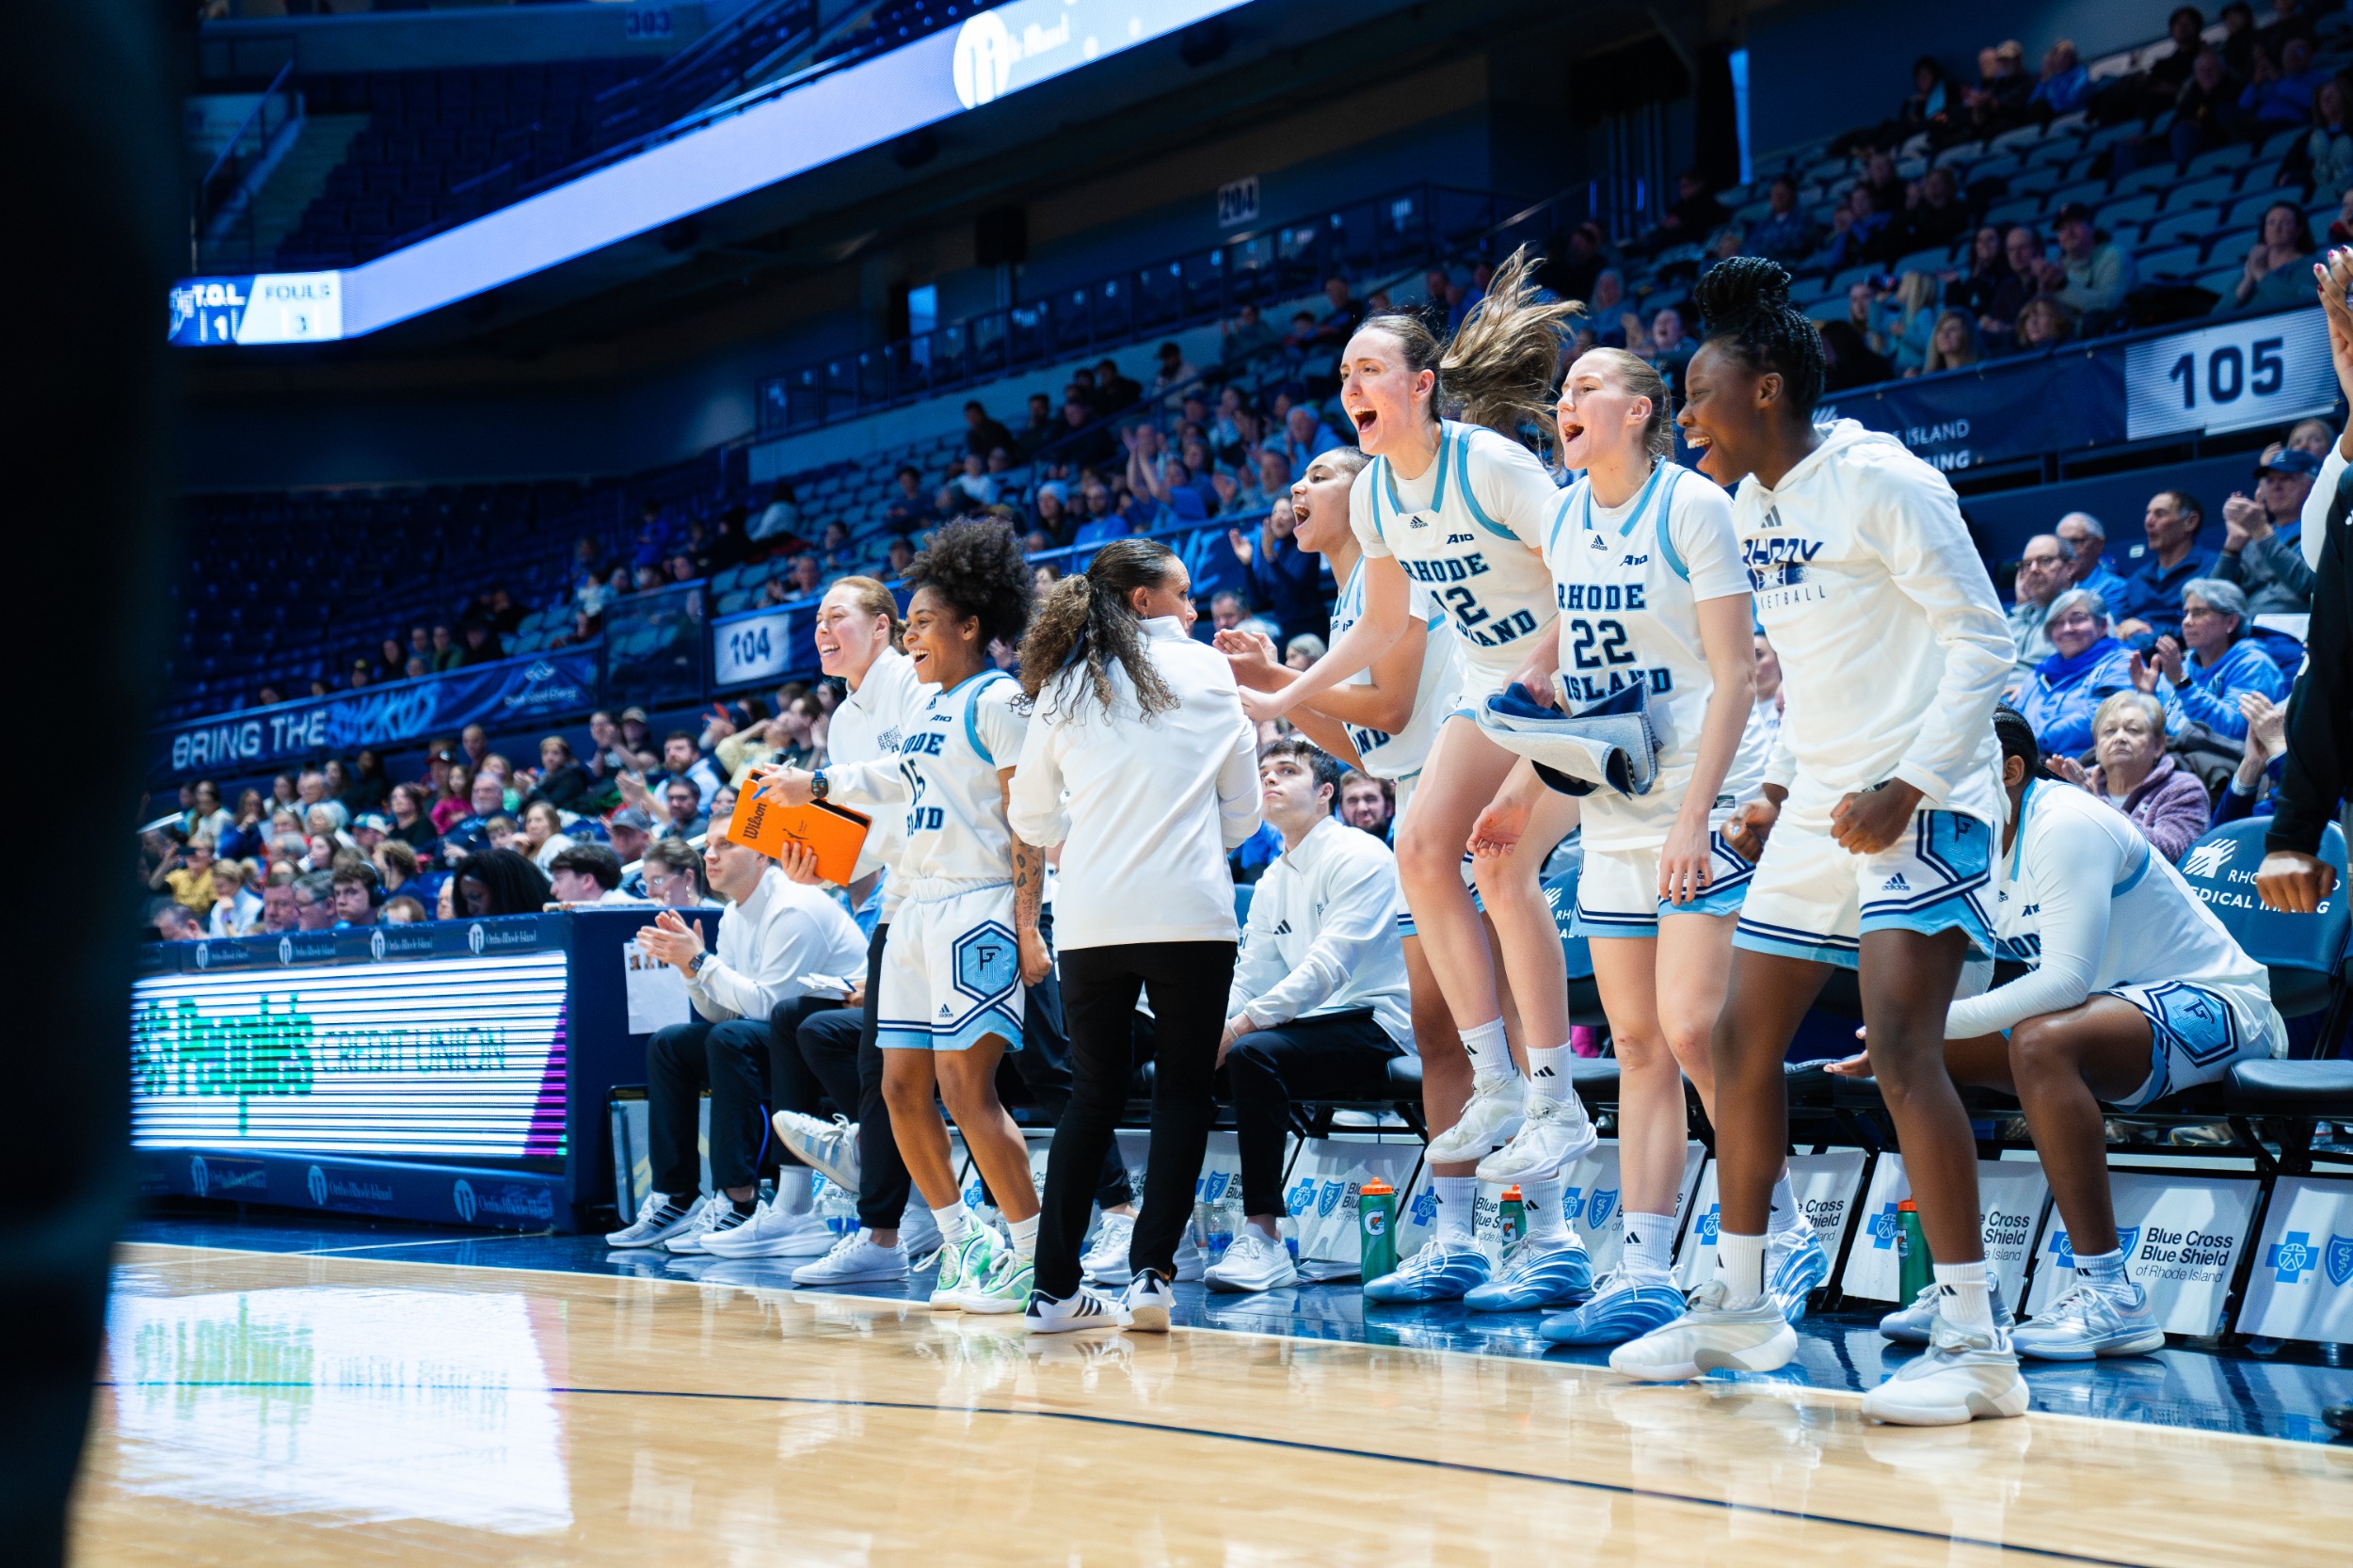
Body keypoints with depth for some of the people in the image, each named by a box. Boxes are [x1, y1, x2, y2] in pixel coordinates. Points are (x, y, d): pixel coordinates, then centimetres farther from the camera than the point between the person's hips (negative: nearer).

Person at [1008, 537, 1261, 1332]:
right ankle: (1151, 1272, -5)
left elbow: (1032, 818, 14)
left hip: (1090, 921, 3)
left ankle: (1055, 1286, 7)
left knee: (1093, 1091, 11)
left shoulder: (1062, 689, 10)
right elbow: (1242, 812, 10)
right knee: (1183, 1089, 5)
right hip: (1190, 915, -3)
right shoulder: (1207, 673, 5)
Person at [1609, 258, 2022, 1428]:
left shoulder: (1883, 484, -14)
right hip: (1818, 808, 9)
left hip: (1920, 805, -9)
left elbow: (1984, 643, -15)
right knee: (1740, 1042, 10)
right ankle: (1739, 1303, 25)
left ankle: (1974, 1341, -17)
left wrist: (1910, 786, -22)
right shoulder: (1752, 508, 12)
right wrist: (1778, 791, 13)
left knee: (1900, 1047, -21)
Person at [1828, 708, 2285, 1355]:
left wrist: (1930, 1021, -34)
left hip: (2212, 1002, -9)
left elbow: (2066, 979, -32)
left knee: (2041, 1041, -37)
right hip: (2117, 1005, 9)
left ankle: (2110, 1295, -33)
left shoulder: (2066, 827, -22)